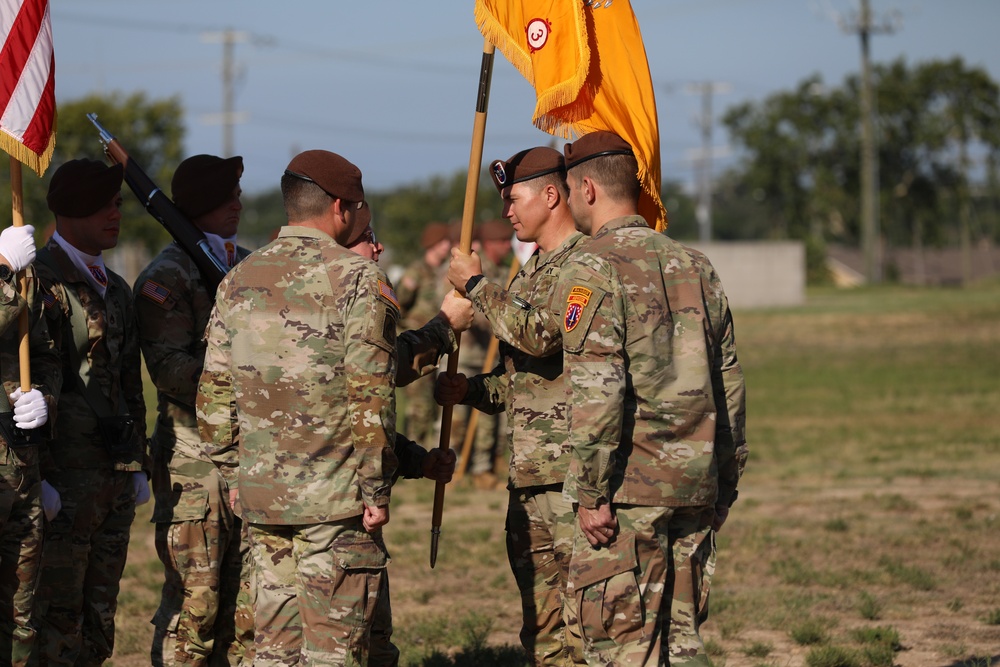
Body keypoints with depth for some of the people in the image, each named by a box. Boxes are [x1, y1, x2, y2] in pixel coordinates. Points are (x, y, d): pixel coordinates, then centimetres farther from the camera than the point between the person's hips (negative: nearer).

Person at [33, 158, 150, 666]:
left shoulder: (115, 289, 17)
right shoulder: (39, 280, -10)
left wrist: (138, 467, 18)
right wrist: (37, 480, -20)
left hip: (114, 480, 8)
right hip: (62, 479, -8)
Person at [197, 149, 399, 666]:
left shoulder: (239, 279, 9)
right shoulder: (358, 280, -10)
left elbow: (214, 393, 11)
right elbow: (370, 396, -14)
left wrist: (233, 471, 19)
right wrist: (376, 490, -9)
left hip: (259, 493, 6)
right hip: (334, 497, -6)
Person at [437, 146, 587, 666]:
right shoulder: (530, 272, 20)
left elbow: (538, 335, -25)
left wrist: (475, 284, -11)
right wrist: (471, 390, 7)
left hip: (575, 478, -10)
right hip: (528, 479, 10)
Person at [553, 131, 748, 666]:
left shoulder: (593, 268, -9)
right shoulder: (695, 266, 13)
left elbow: (597, 392, -18)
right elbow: (729, 388, 16)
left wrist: (592, 494, -14)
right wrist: (724, 488, 21)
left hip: (627, 493, -7)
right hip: (695, 490, 7)